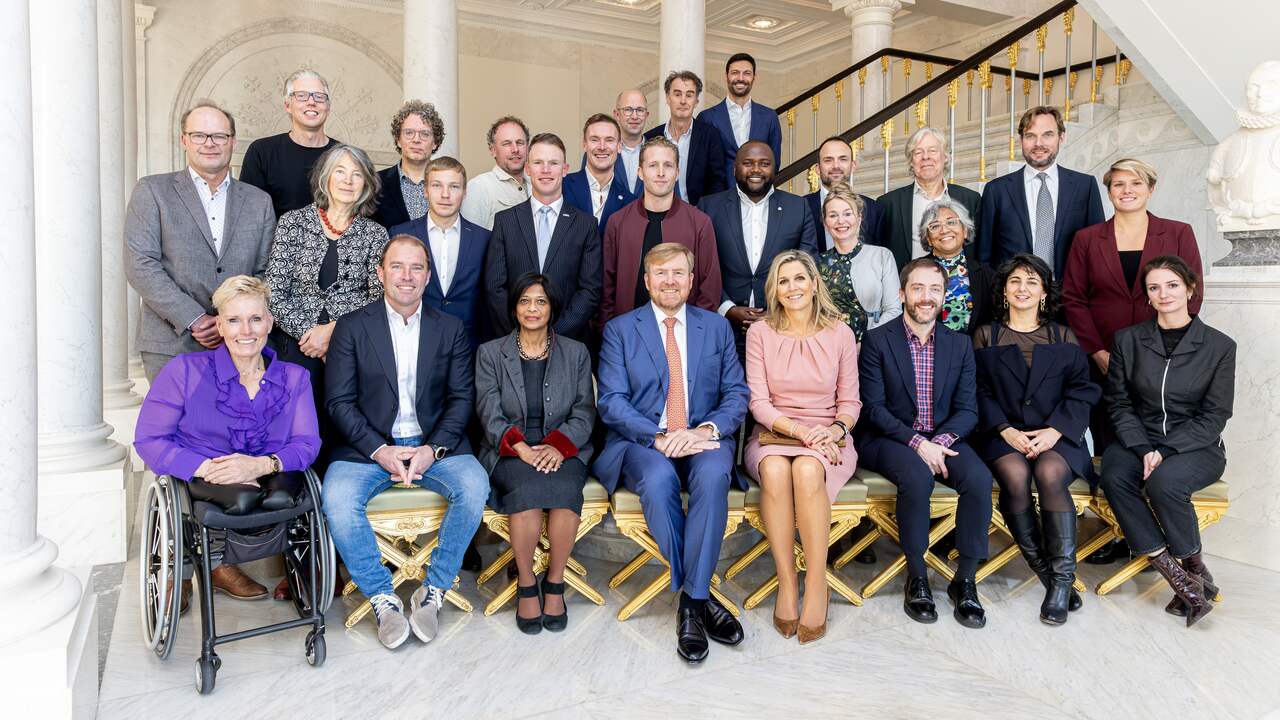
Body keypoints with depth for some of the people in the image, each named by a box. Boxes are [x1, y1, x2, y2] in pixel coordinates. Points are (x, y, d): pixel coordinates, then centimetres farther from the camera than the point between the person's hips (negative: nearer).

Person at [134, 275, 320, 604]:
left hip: (267, 475, 4)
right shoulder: (186, 370, -4)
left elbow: (307, 442, -6)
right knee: (243, 498, -34)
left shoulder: (293, 377, 3)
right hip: (199, 479, -3)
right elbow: (148, 440, -9)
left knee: (280, 498, -30)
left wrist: (263, 464, -29)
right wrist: (208, 468, -25)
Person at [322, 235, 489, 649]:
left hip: (434, 445, 1)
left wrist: (433, 449, -13)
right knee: (337, 499, -29)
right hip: (370, 446, 0)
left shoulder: (450, 329, 9)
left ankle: (434, 591, -10)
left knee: (474, 486, -28)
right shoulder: (352, 327, 4)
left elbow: (462, 397, 4)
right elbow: (339, 401, -1)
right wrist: (379, 450, -15)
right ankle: (382, 598, -10)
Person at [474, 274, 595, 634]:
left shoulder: (576, 352, 12)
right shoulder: (490, 353, 9)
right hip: (509, 452, 0)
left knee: (565, 490, -32)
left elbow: (584, 411, 4)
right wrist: (521, 447, -20)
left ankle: (554, 583, -12)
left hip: (563, 451, 1)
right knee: (528, 489, -33)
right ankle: (526, 585, -13)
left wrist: (558, 445, -16)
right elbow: (490, 413, -1)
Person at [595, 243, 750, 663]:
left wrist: (708, 429, -14)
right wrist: (659, 436, -18)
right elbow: (612, 402, -2)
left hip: (703, 440, 1)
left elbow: (737, 394, 8)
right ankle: (701, 598, -19)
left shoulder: (717, 327, 15)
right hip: (642, 442, -1)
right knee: (659, 479, -35)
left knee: (713, 474, -33)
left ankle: (691, 601, -23)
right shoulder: (620, 329, 8)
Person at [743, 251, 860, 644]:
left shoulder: (839, 333, 7)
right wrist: (799, 429, -16)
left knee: (807, 470, -36)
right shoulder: (760, 333, 5)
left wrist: (836, 429, -14)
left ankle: (817, 583, -23)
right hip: (773, 434, 0)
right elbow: (758, 401, -1)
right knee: (775, 470, -36)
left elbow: (850, 401, 8)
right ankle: (786, 582, -24)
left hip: (827, 439, 0)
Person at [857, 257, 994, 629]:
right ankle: (917, 577, -15)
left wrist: (942, 441, -15)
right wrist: (916, 442, -20)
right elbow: (874, 407, -8)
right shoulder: (877, 340, -3)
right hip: (889, 439, -3)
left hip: (942, 439, 4)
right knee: (917, 477, -34)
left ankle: (965, 580, -9)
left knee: (980, 478, -26)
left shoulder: (959, 344, 9)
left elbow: (967, 409, 4)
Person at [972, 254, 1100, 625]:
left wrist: (1054, 430, -11)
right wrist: (1006, 431, -13)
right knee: (1015, 475, -32)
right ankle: (1047, 574, -19)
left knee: (1050, 473, -32)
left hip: (1056, 435, 1)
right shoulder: (986, 336, 13)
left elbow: (1081, 392, 7)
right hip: (1003, 433, 0)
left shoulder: (1063, 338, 15)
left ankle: (1062, 578, -24)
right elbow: (979, 392, 4)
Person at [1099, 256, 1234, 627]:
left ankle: (1195, 568, -8)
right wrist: (1143, 449, -13)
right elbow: (1119, 403, 3)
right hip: (1138, 441, 2)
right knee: (1114, 476, -31)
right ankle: (1180, 580, -23)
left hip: (1196, 447, -2)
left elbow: (1214, 416, -3)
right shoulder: (1128, 340, 6)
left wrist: (1165, 451, -16)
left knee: (1163, 482, -34)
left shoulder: (1219, 346, 0)